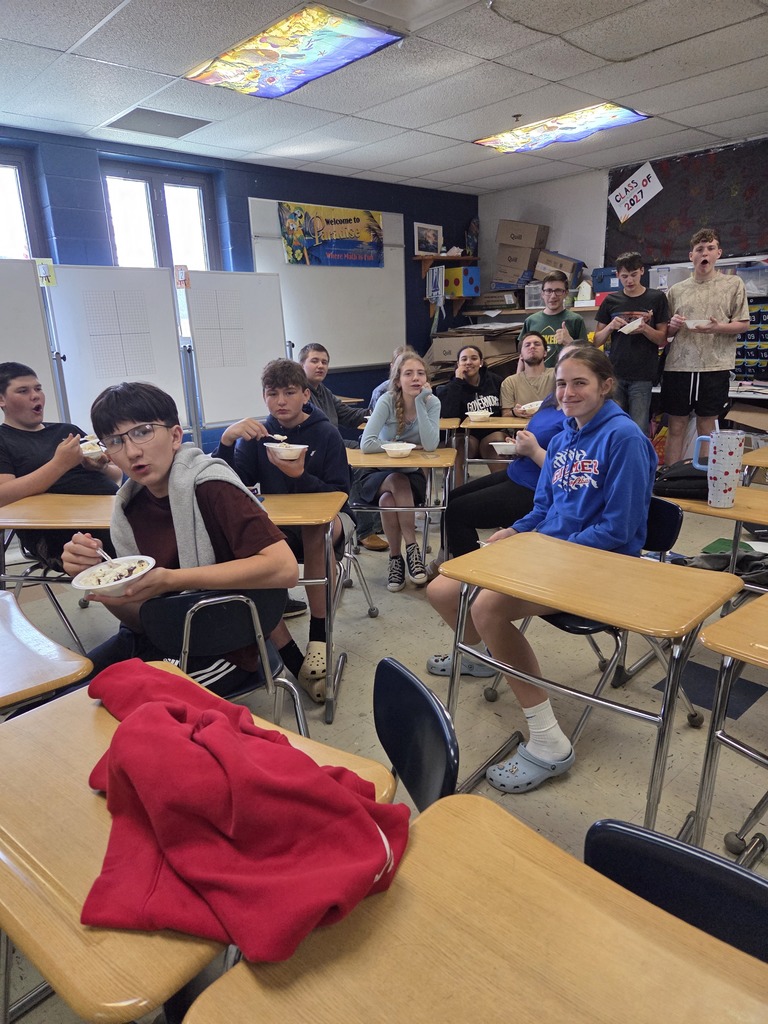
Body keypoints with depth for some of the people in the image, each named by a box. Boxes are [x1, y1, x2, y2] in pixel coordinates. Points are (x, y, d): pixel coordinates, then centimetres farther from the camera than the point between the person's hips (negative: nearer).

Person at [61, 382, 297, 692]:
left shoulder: (208, 486, -19)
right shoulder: (131, 505, 1)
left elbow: (284, 567, -30)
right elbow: (141, 619, 3)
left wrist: (172, 579, -30)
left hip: (220, 651, -6)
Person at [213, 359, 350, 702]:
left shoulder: (326, 434, -2)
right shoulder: (258, 436, 5)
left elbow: (340, 494, -7)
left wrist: (300, 475, -23)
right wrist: (227, 439, -22)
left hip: (325, 524, -2)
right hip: (278, 530, 3)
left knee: (316, 526, -38)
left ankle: (319, 637, -27)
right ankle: (294, 661, -21)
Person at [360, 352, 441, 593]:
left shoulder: (432, 402, -10)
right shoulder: (387, 401, -15)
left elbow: (430, 445, -25)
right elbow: (366, 444, -26)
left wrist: (420, 403, -26)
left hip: (412, 475, 1)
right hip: (377, 475, -1)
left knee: (388, 500, -31)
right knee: (397, 482, -34)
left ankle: (396, 559, -14)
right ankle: (411, 548, -21)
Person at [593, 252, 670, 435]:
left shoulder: (656, 298, 6)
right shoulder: (611, 300, 10)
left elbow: (663, 340, 5)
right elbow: (597, 341, 12)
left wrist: (645, 329, -14)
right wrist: (610, 327, -8)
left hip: (642, 375, -2)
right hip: (615, 373, 2)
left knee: (639, 430, -3)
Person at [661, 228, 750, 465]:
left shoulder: (733, 284, 6)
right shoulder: (676, 290, 10)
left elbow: (743, 324, 4)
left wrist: (717, 328, -14)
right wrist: (672, 326, -8)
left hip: (714, 366, -1)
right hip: (678, 366, 1)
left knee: (706, 426, 5)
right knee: (676, 426, 4)